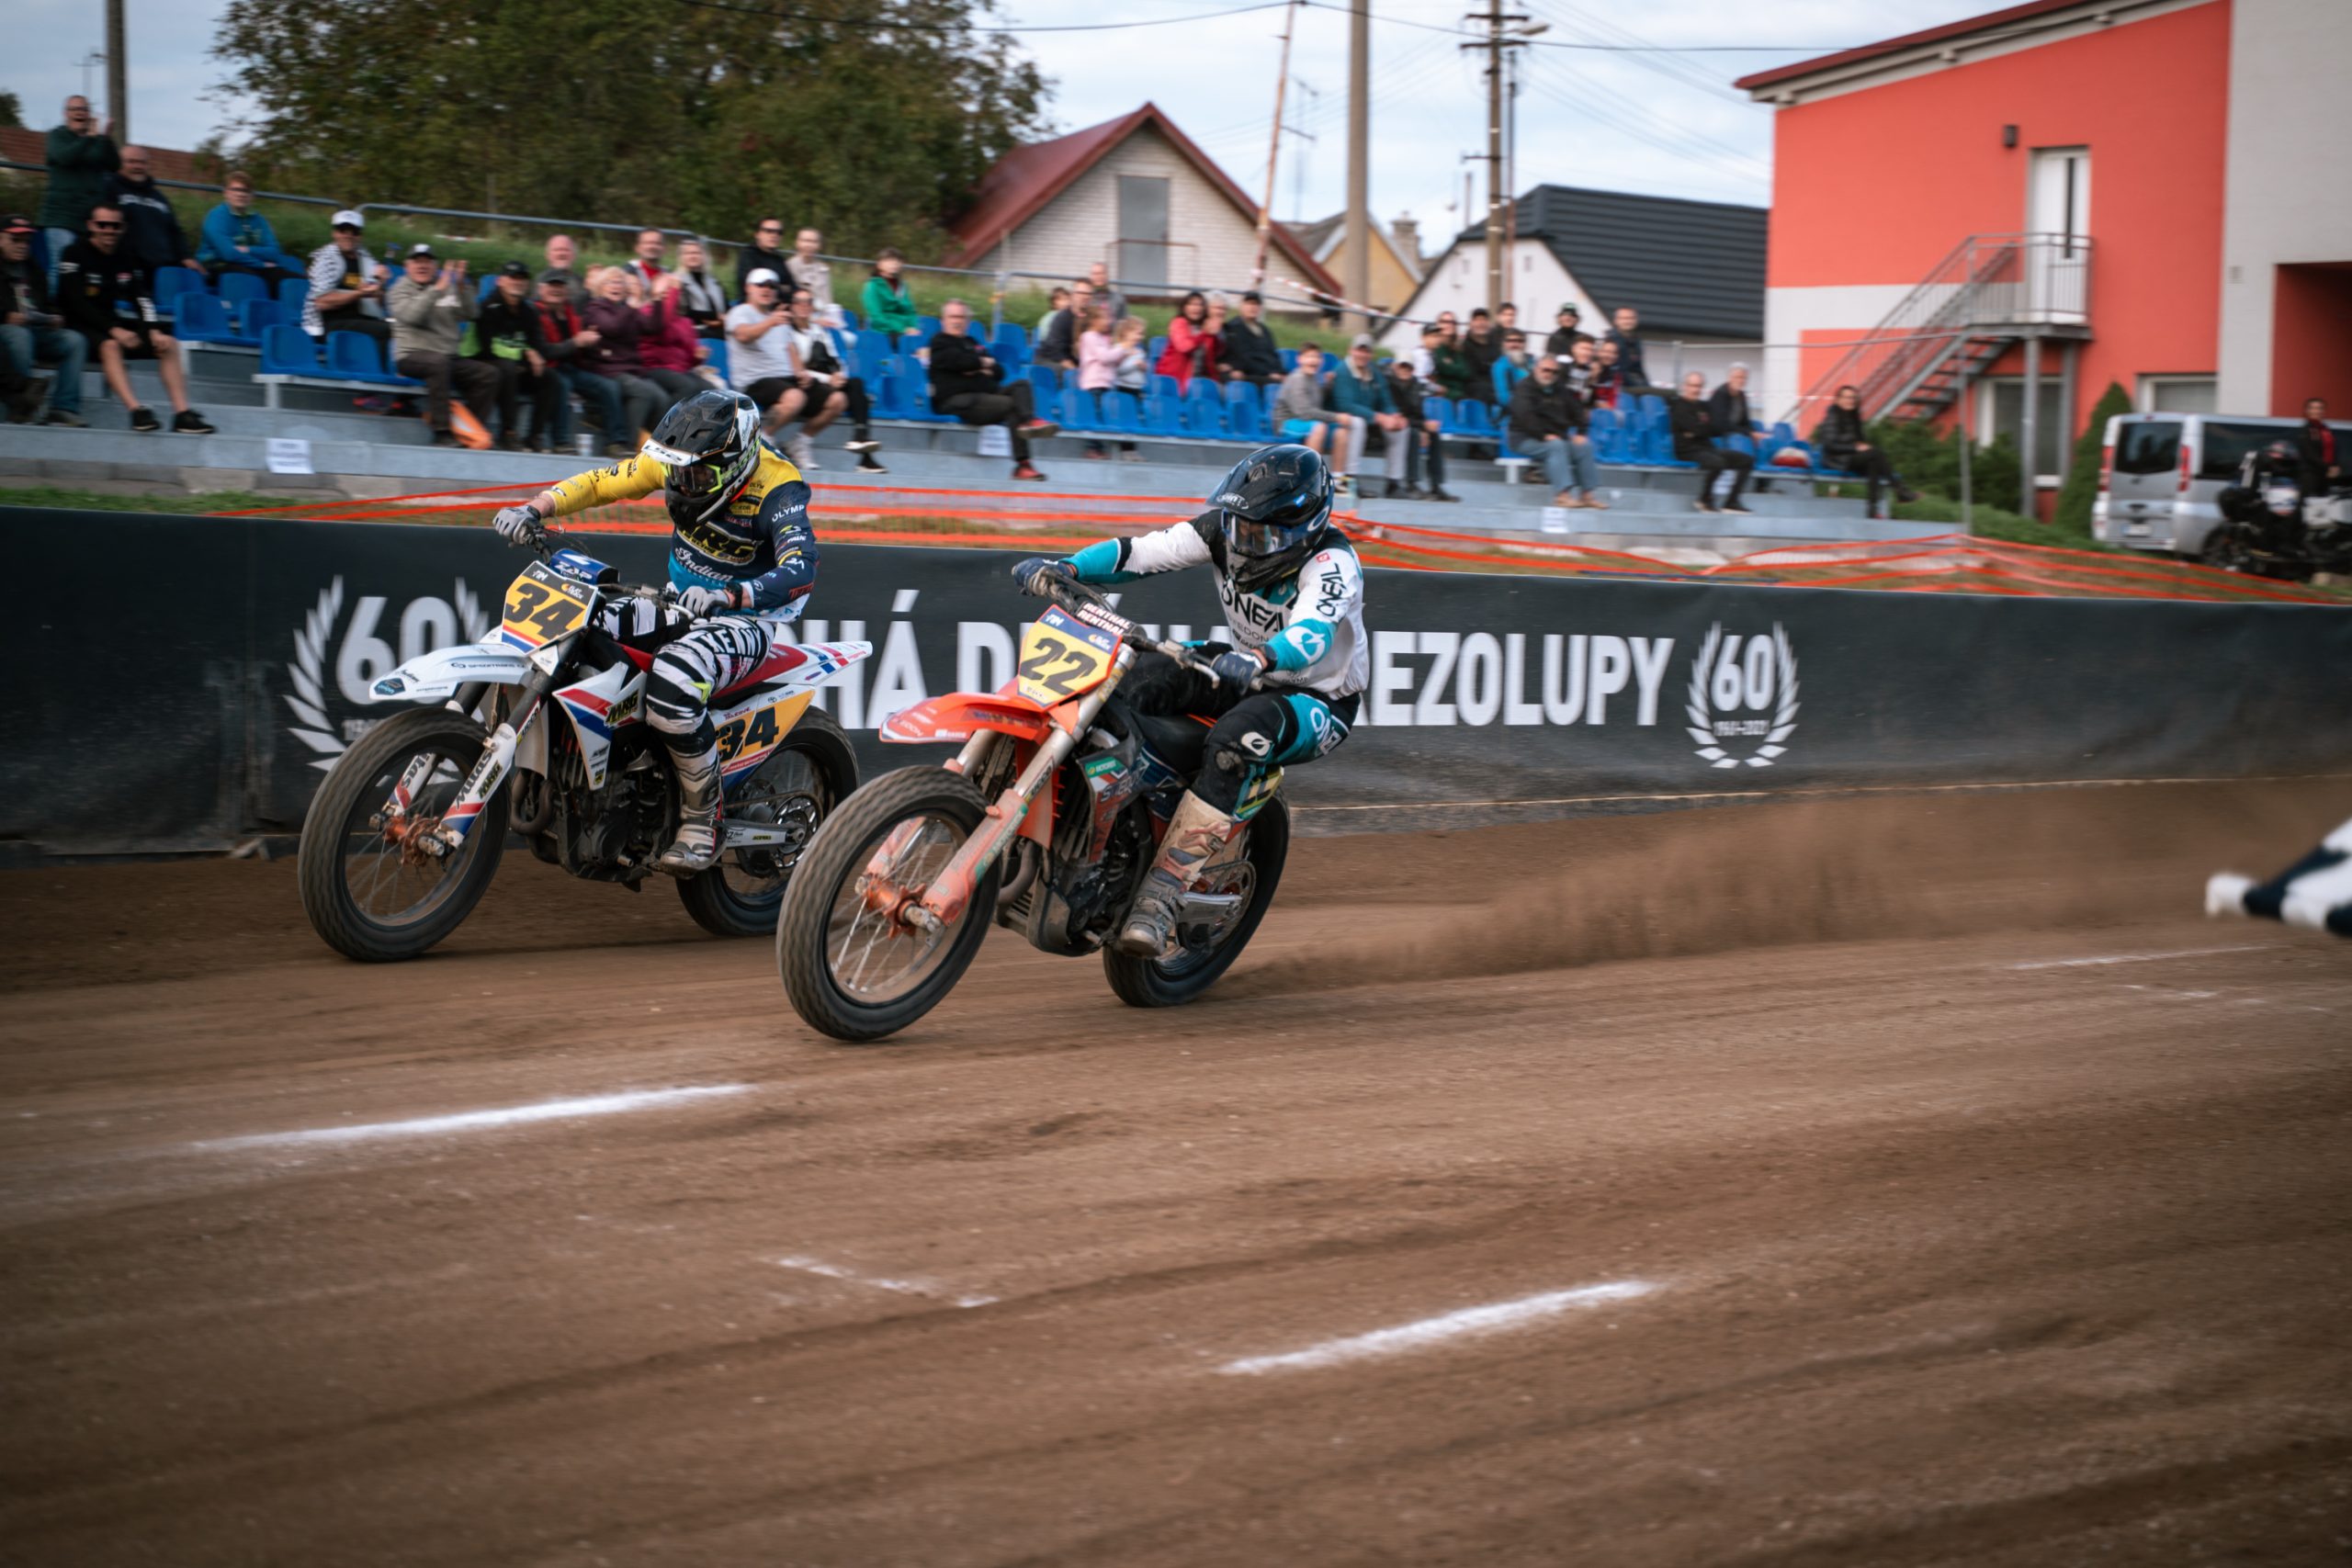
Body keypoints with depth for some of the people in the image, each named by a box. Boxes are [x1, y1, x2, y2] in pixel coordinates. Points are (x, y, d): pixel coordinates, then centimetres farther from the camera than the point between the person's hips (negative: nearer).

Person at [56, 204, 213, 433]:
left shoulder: (126, 259, 11)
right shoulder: (75, 255, -8)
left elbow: (142, 298, 6)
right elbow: (77, 303, -16)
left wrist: (153, 330, -12)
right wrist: (113, 330, -24)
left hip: (117, 324, 7)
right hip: (80, 326, -7)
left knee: (168, 344, -9)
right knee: (110, 346, -37)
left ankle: (182, 413, -20)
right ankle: (136, 411, -50)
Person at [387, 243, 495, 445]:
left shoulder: (448, 288, 18)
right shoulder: (401, 289, 5)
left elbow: (471, 314, 5)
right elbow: (412, 316, -17)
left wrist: (461, 287, -10)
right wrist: (437, 290, -22)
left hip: (449, 357, 6)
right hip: (411, 357, -6)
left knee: (488, 375, -11)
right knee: (439, 362, -37)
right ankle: (442, 433, -39)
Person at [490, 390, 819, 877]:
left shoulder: (776, 489, -24)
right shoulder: (674, 463, -6)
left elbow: (801, 570, -38)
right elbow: (598, 482, 3)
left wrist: (729, 596, -53)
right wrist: (533, 509, -14)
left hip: (745, 619, -7)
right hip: (684, 606, 7)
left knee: (673, 682, -36)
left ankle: (702, 820, -21)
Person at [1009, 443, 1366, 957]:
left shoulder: (1330, 562, -26)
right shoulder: (1224, 531, -9)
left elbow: (1311, 635, -44)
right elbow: (1140, 551, -14)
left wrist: (1256, 659, -65)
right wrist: (1066, 567, -32)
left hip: (1320, 700, -6)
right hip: (1250, 677, 6)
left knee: (1235, 740, -37)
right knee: (1144, 675, -20)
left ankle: (1162, 895, -38)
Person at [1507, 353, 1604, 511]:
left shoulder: (1561, 390, 15)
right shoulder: (1524, 389, -6)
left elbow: (1577, 412, 19)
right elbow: (1525, 416, -20)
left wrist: (1580, 433, 1)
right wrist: (1544, 436, -26)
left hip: (1557, 437, 7)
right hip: (1525, 439, -7)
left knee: (1584, 446, -14)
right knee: (1556, 446, -34)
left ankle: (1589, 494, -16)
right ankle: (1562, 494, -43)